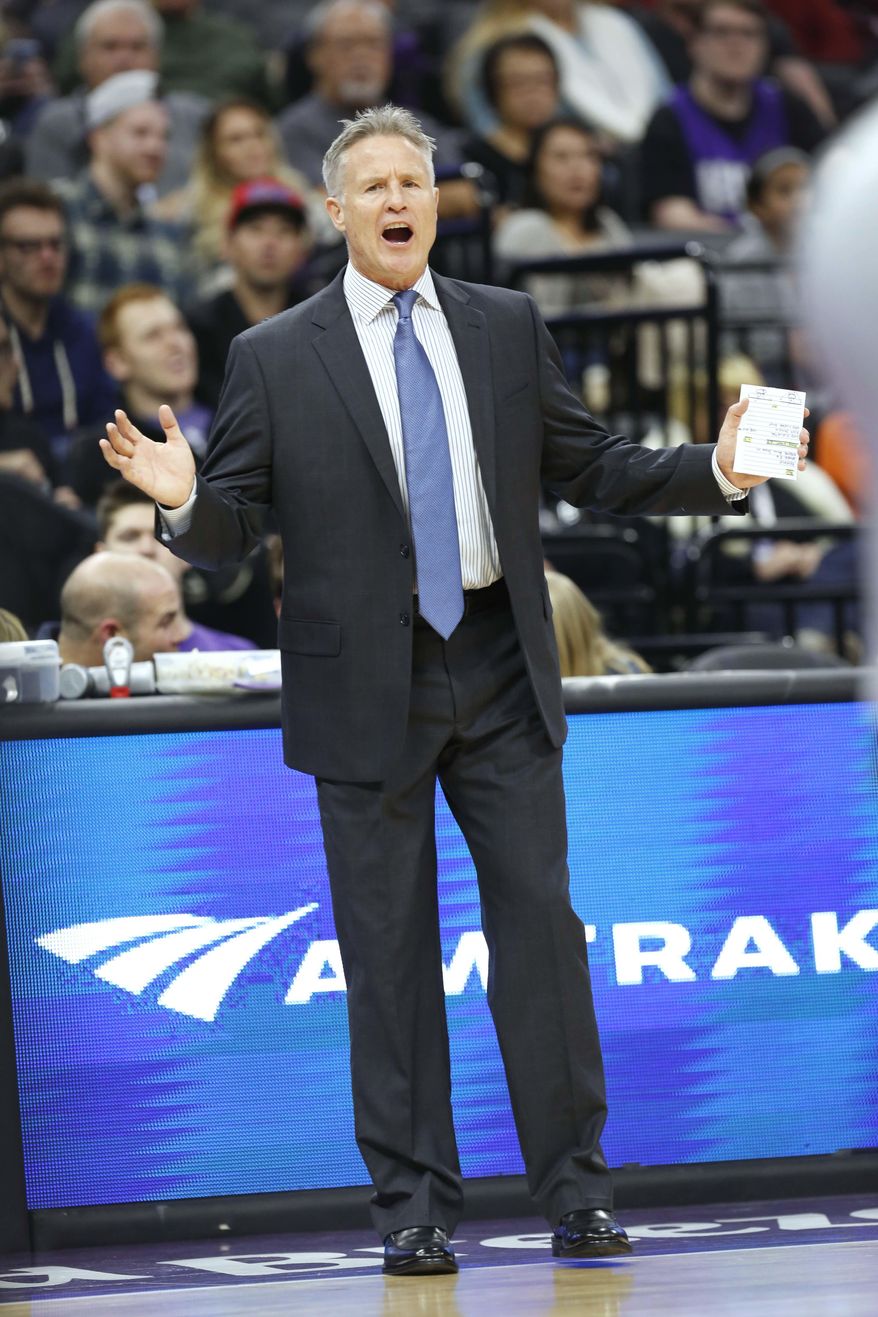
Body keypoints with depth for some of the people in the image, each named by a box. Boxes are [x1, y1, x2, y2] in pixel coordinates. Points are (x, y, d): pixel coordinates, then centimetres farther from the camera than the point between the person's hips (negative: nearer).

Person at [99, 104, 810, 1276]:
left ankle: (575, 1192, 8)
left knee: (540, 919, 1)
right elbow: (233, 529, 0)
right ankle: (414, 1208, 9)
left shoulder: (508, 328, 9)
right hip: (366, 687, -2)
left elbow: (586, 466, 11)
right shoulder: (275, 359, 1)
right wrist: (186, 500, -22)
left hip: (499, 670, 2)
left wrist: (716, 472, -2)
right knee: (389, 949, 2)